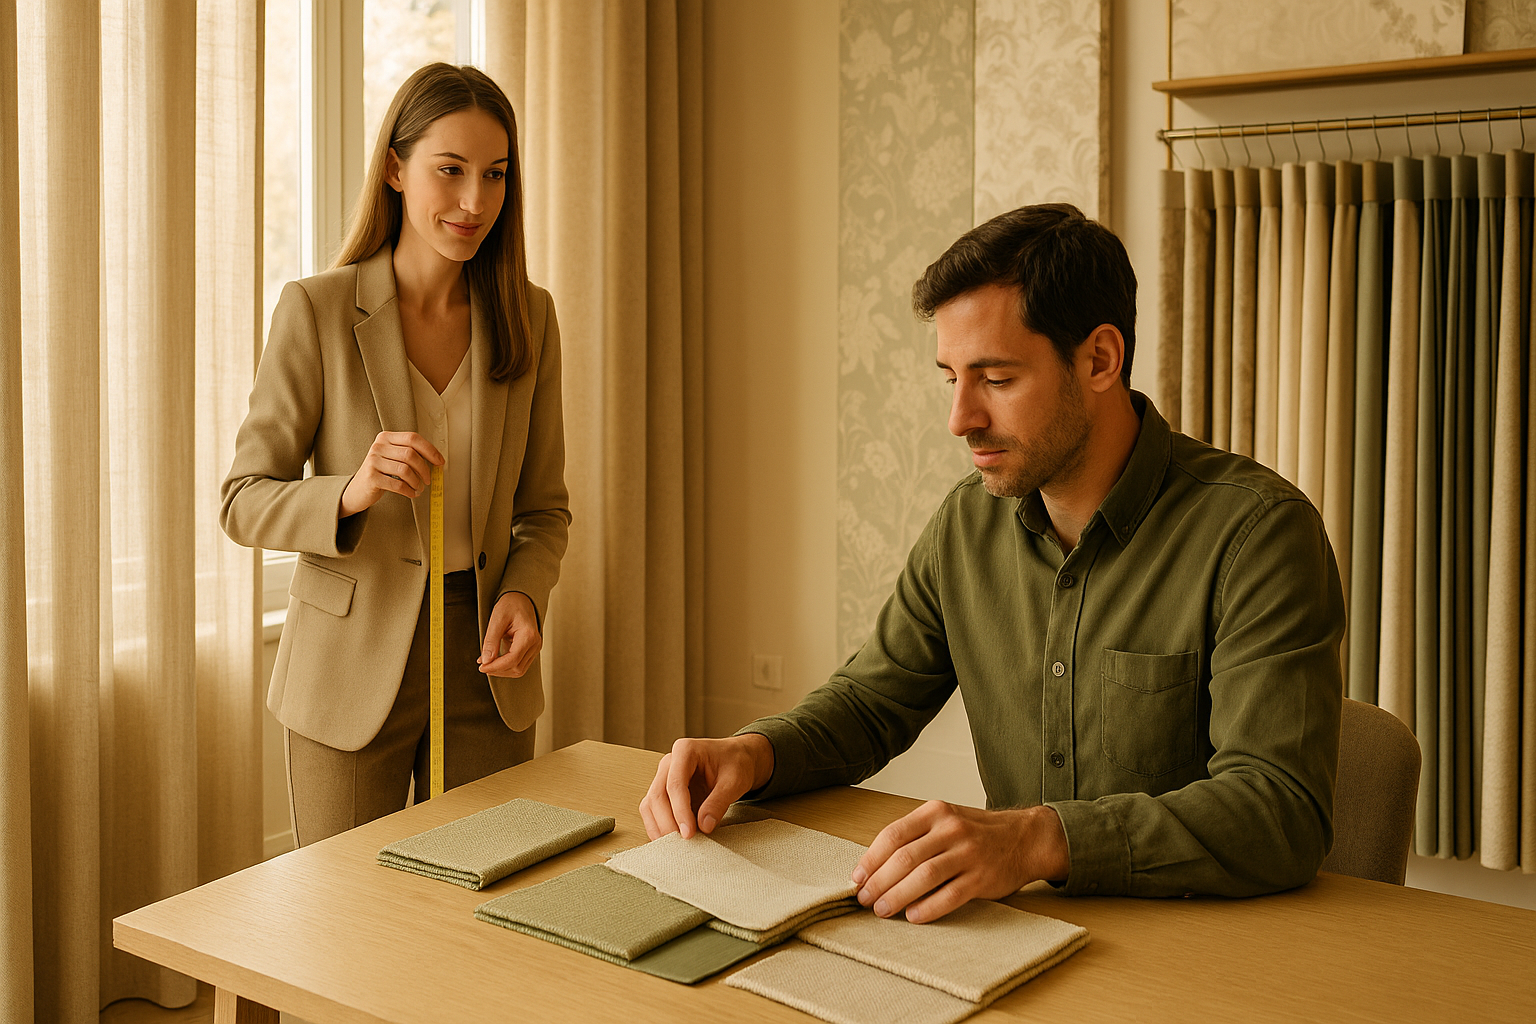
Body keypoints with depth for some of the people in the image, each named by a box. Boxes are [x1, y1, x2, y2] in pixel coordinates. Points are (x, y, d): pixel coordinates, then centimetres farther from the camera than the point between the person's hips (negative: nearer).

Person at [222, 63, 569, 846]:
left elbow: (544, 507, 8)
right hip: (354, 666, -3)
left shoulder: (528, 316, 2)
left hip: (485, 667, 3)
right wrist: (350, 493, -26)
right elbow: (243, 502, -7)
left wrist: (525, 594, -12)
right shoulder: (317, 310, -8)